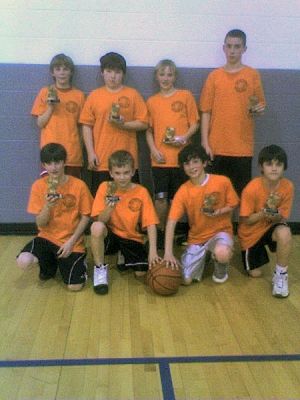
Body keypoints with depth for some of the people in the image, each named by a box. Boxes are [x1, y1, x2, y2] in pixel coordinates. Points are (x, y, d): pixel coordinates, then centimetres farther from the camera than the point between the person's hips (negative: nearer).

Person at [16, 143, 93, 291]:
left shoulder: (79, 185, -11)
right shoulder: (38, 186, -8)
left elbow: (85, 217, -3)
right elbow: (40, 224, -7)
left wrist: (71, 241, -12)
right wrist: (47, 206, -27)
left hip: (71, 241, -1)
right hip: (47, 237, 2)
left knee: (74, 286, -13)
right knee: (23, 262, -26)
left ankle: (79, 258, 21)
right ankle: (50, 263, 9)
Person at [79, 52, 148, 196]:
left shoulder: (133, 95, 4)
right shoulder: (94, 95, 5)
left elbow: (143, 123, 2)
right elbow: (87, 126, 4)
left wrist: (123, 124, -14)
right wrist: (90, 153, -4)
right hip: (101, 160, 0)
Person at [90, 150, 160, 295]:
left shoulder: (141, 192, -9)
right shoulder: (105, 187, -9)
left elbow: (151, 223, -12)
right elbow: (100, 220, -13)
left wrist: (153, 251, -23)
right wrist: (109, 208, -34)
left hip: (131, 238, 1)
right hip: (110, 235, -1)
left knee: (142, 272, -18)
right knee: (97, 227, -35)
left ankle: (125, 259, 18)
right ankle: (100, 268, -11)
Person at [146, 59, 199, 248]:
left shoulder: (186, 96, 3)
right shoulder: (152, 101, 8)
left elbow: (195, 123, 3)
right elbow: (148, 129, 9)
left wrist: (184, 137, -15)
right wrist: (153, 149, -5)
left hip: (181, 156, -1)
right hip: (160, 159, 1)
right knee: (161, 197, 1)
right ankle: (161, 231, 17)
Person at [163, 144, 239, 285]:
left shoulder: (222, 181, -12)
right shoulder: (183, 192, -11)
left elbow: (232, 205, 3)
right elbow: (171, 222, -16)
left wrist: (219, 212, -20)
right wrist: (168, 253, -26)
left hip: (220, 231, -2)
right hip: (197, 238, 2)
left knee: (222, 254, -39)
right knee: (185, 280, -11)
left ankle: (221, 269, 2)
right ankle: (204, 257, 22)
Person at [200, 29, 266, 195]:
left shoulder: (253, 75, 4)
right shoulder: (214, 76, 4)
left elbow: (260, 108, 11)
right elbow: (206, 112, 3)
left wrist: (258, 110, -13)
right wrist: (205, 143, -4)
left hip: (243, 147, 0)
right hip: (217, 147, 1)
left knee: (242, 192, 3)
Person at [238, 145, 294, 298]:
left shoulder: (288, 186, -19)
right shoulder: (251, 188, -27)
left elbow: (282, 219, -12)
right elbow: (245, 221, -19)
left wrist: (273, 212, -34)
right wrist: (266, 210, -32)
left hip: (272, 227, 1)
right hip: (251, 233, -1)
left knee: (285, 232, -35)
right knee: (255, 274, 4)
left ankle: (280, 275, -14)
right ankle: (248, 253, 39)